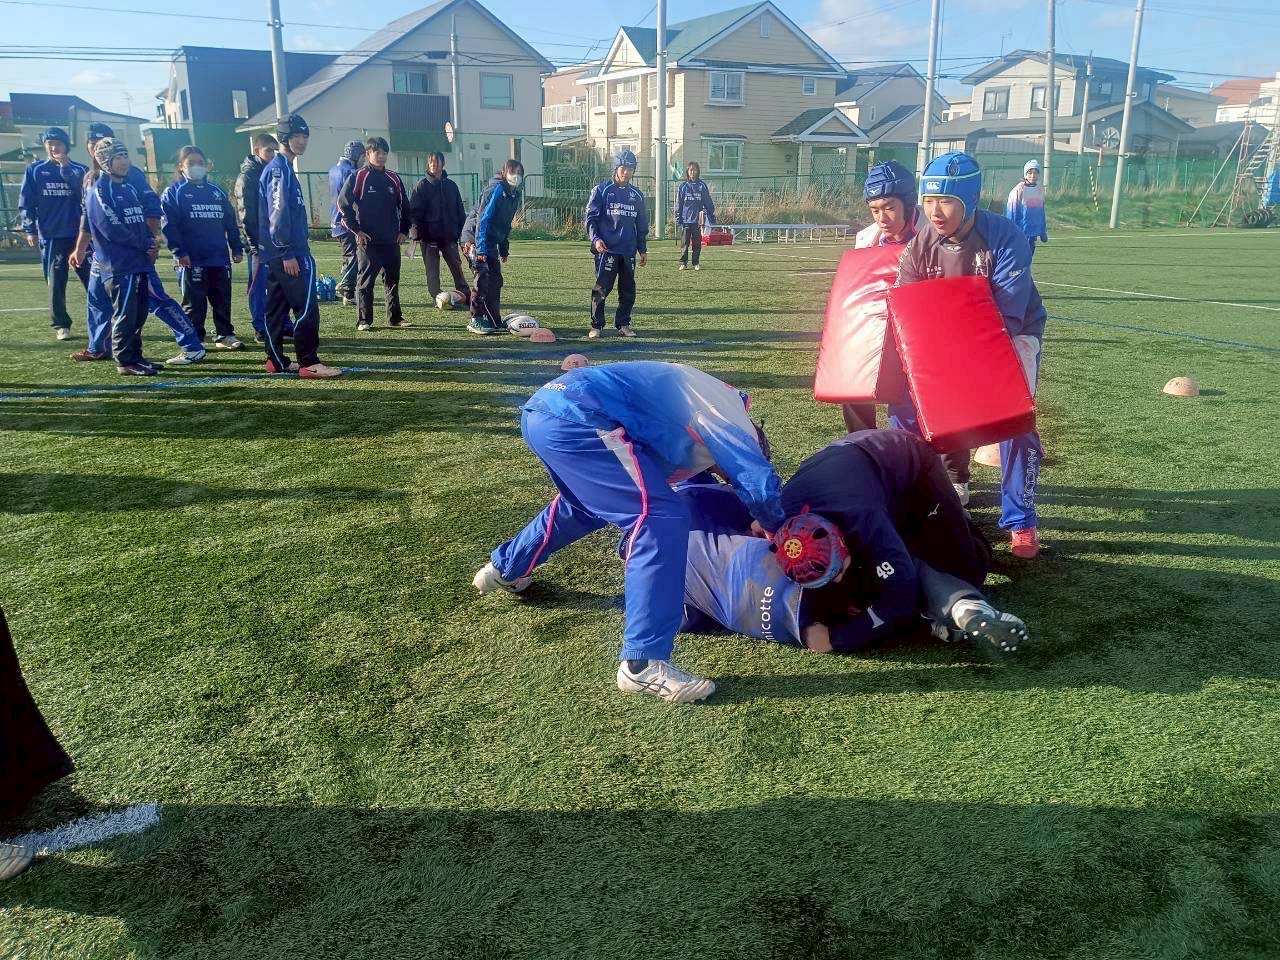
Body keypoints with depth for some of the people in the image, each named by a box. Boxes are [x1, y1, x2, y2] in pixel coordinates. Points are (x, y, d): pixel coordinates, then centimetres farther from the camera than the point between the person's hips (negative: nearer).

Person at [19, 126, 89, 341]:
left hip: (79, 234, 0)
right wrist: (30, 230, -4)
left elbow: (85, 192, -14)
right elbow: (26, 203, 4)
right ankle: (61, 325, 9)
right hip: (51, 236, 0)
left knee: (92, 279, -1)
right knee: (56, 283, 1)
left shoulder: (79, 170, 7)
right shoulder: (35, 170, 6)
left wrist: (66, 167, -18)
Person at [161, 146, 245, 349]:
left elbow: (230, 222, 16)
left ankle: (224, 335, 19)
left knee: (223, 299, 9)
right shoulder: (174, 193, 1)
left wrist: (236, 248, 10)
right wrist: (178, 251, -15)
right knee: (194, 302, 1)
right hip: (192, 260, -4)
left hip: (220, 258, 4)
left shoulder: (216, 192, 15)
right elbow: (169, 225, -7)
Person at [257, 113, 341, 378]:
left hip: (276, 254, 10)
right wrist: (288, 254, -20)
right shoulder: (280, 169, -11)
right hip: (287, 252, -10)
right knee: (306, 307, -10)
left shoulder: (281, 168, 20)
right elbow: (278, 214, -18)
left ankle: (276, 360, 17)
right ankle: (309, 363, -10)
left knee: (278, 306, 12)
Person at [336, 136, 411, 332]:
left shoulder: (394, 179, 10)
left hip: (392, 241, 4)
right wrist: (356, 229, -8)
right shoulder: (358, 177, -3)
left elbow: (404, 206, 18)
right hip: (367, 241, -4)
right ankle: (364, 320, 2)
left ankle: (395, 317, 17)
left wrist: (404, 230, 10)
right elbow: (343, 203, -4)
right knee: (365, 281, -2)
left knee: (393, 280, 9)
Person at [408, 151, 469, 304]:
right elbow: (414, 211, -4)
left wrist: (462, 232, 5)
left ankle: (466, 295, 10)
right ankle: (437, 298, 5)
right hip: (429, 236, -2)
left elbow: (460, 211, 13)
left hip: (449, 235, 2)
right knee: (432, 270, 1)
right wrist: (418, 233, -16)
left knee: (456, 266, 4)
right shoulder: (422, 185, 0)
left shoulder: (451, 185, 9)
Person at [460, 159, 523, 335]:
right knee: (483, 279, -11)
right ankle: (475, 320, -4)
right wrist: (481, 248, -26)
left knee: (495, 281, 8)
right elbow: (483, 219, -21)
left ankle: (494, 321, 15)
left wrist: (504, 248, 17)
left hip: (490, 243, 9)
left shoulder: (514, 194, 12)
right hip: (475, 240, -9)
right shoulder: (496, 189, -16)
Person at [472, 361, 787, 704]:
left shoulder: (704, 399, 30)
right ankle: (642, 665, -12)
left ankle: (503, 569, 54)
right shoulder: (729, 414, 4)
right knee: (661, 521, -13)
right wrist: (777, 529, 14)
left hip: (542, 409, 11)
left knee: (586, 503, 36)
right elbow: (760, 484, -6)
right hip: (576, 417, -10)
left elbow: (691, 472, 39)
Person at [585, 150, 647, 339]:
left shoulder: (637, 195, 14)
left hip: (629, 251, 5)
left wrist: (643, 249, 17)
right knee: (601, 288, -6)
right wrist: (595, 239, -16)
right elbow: (591, 217, -2)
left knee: (628, 290, 6)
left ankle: (623, 324, 17)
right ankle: (596, 325, 3)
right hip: (606, 249, -5)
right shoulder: (602, 190, 1)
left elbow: (642, 225, 19)